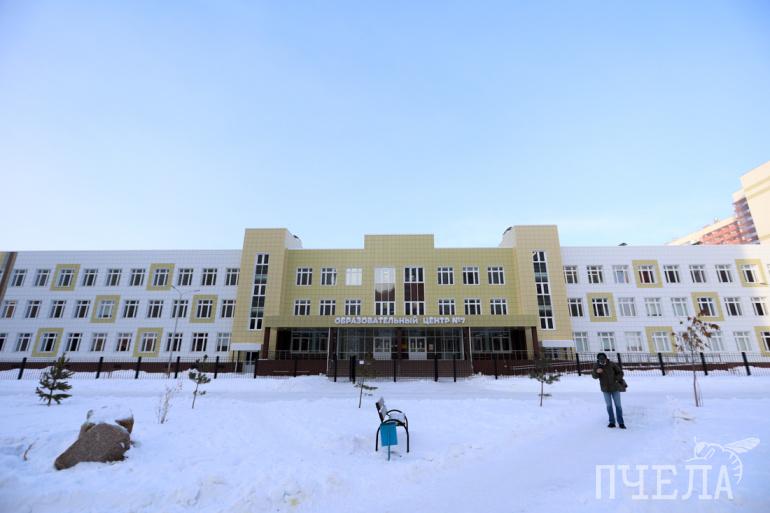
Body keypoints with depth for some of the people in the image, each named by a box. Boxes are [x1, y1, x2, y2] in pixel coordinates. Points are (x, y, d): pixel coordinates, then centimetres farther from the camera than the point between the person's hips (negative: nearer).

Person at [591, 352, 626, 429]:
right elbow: (594, 377, -11)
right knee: (609, 405, 9)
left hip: (615, 388, -1)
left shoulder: (612, 364, -14)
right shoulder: (596, 366, -9)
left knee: (618, 405, 4)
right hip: (605, 389, 2)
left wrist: (616, 380, -14)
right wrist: (596, 372, -32)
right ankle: (612, 422, 19)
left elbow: (620, 373, -1)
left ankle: (621, 423, 13)